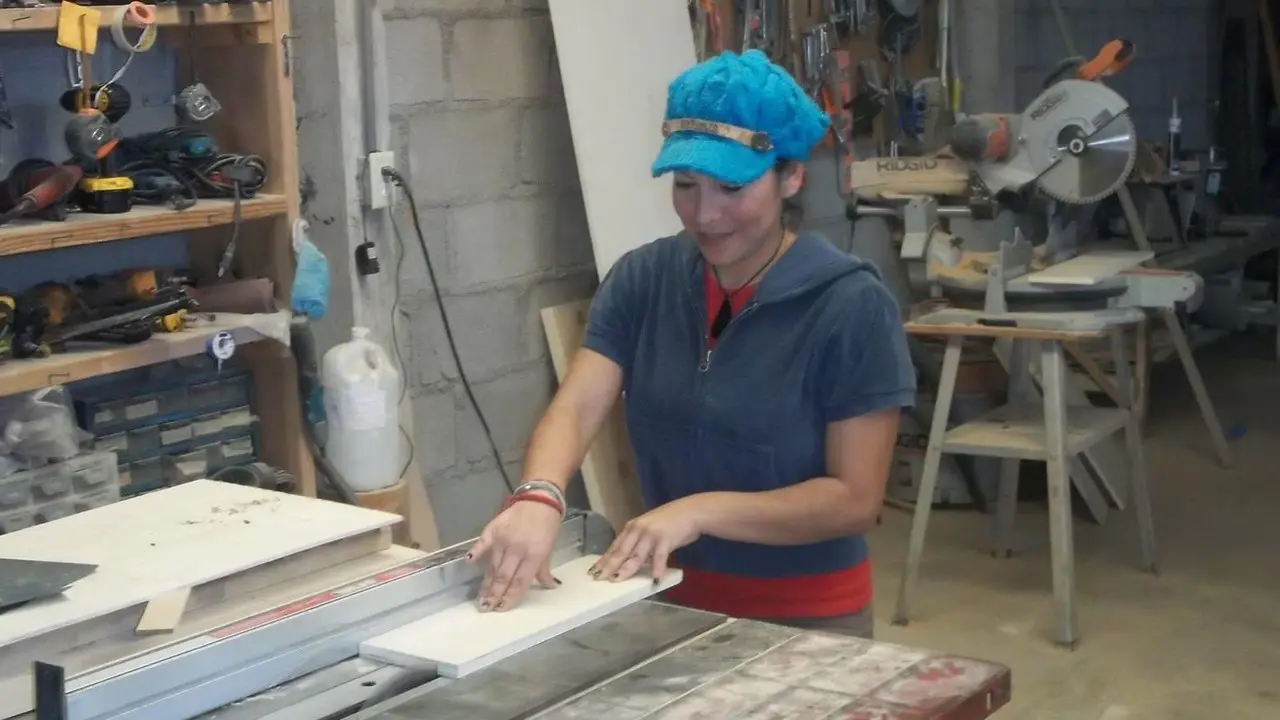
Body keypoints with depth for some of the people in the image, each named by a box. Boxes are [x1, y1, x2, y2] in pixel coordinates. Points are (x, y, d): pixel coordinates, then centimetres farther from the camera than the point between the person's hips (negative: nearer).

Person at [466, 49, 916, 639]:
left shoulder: (850, 304, -16)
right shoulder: (641, 280, -4)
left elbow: (855, 497, -17)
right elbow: (575, 408, -15)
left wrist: (700, 511, -26)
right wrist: (537, 497, -36)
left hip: (808, 618, -3)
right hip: (673, 600, 4)